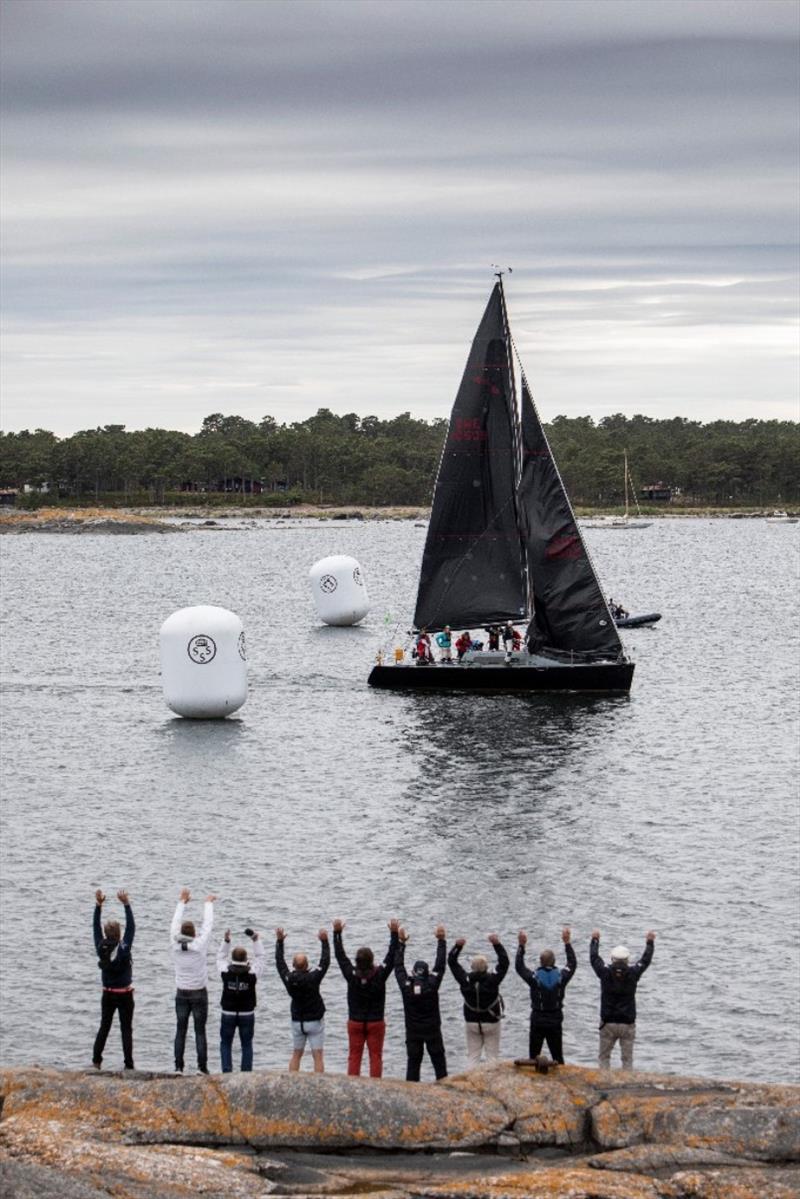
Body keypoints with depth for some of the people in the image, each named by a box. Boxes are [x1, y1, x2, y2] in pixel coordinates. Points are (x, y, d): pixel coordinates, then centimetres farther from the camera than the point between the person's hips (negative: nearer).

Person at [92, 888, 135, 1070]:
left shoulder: (101, 948, -8)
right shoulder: (123, 949, -18)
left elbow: (95, 928, 1)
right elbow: (131, 928, -14)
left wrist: (98, 905, 0)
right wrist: (127, 905, -14)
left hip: (107, 994, 4)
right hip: (125, 995, -4)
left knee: (104, 1027, 15)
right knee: (126, 1030, 1)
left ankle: (96, 1061, 13)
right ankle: (128, 1065, -2)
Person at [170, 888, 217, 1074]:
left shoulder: (175, 946, -7)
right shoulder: (200, 945, -14)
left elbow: (175, 924, 7)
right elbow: (208, 924, -2)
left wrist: (182, 902, 18)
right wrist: (208, 903, 14)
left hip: (181, 994, 2)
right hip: (199, 994, -2)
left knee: (180, 1031, 5)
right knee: (200, 1031, 1)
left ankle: (178, 1066, 1)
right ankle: (202, 1067, -1)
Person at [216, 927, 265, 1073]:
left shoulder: (226, 972, -13)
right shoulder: (252, 974, -14)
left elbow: (221, 957, 6)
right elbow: (259, 957, 2)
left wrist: (226, 940, 7)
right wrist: (256, 940, 5)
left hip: (228, 1014, 0)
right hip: (247, 1015, 0)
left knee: (225, 1044, 12)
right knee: (247, 1045, 13)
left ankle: (226, 1072, 4)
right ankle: (246, 1072, 9)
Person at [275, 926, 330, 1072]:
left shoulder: (288, 979, -10)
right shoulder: (313, 978, -19)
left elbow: (280, 962, 4)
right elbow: (325, 962, -9)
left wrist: (279, 941, 12)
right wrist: (324, 941, -2)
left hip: (297, 1022, 4)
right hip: (315, 1021, -4)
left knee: (296, 1055, 13)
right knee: (317, 1055, -2)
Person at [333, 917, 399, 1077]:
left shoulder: (352, 975, -11)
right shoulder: (379, 975, -14)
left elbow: (340, 956, -2)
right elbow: (392, 956, -6)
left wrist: (337, 933, 5)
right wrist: (394, 934, -1)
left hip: (355, 1022, 1)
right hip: (376, 1022, -1)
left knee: (354, 1057, 6)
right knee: (376, 1057, 3)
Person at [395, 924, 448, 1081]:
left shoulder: (406, 986, -9)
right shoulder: (432, 985, -13)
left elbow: (398, 967, 4)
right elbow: (440, 965, -6)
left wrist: (401, 943, 11)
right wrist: (441, 940, -1)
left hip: (412, 1032, 1)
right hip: (433, 1030, -1)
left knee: (413, 1062, 2)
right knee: (438, 1061, 6)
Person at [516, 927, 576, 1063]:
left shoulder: (534, 977, -12)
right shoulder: (561, 976, -7)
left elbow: (519, 967, 5)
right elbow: (573, 964, 12)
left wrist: (521, 946, 9)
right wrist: (567, 943, 17)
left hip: (537, 1022, -2)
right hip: (556, 1022, 2)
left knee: (534, 1056, 5)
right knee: (558, 1056, 8)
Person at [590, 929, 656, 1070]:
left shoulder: (605, 973, -8)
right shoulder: (632, 974, -7)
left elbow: (594, 958, 8)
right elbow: (645, 960, 8)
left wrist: (595, 940, 24)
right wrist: (650, 942, 23)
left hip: (608, 1023, 0)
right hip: (628, 1024, 0)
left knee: (604, 1057, 8)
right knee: (627, 1059, 6)